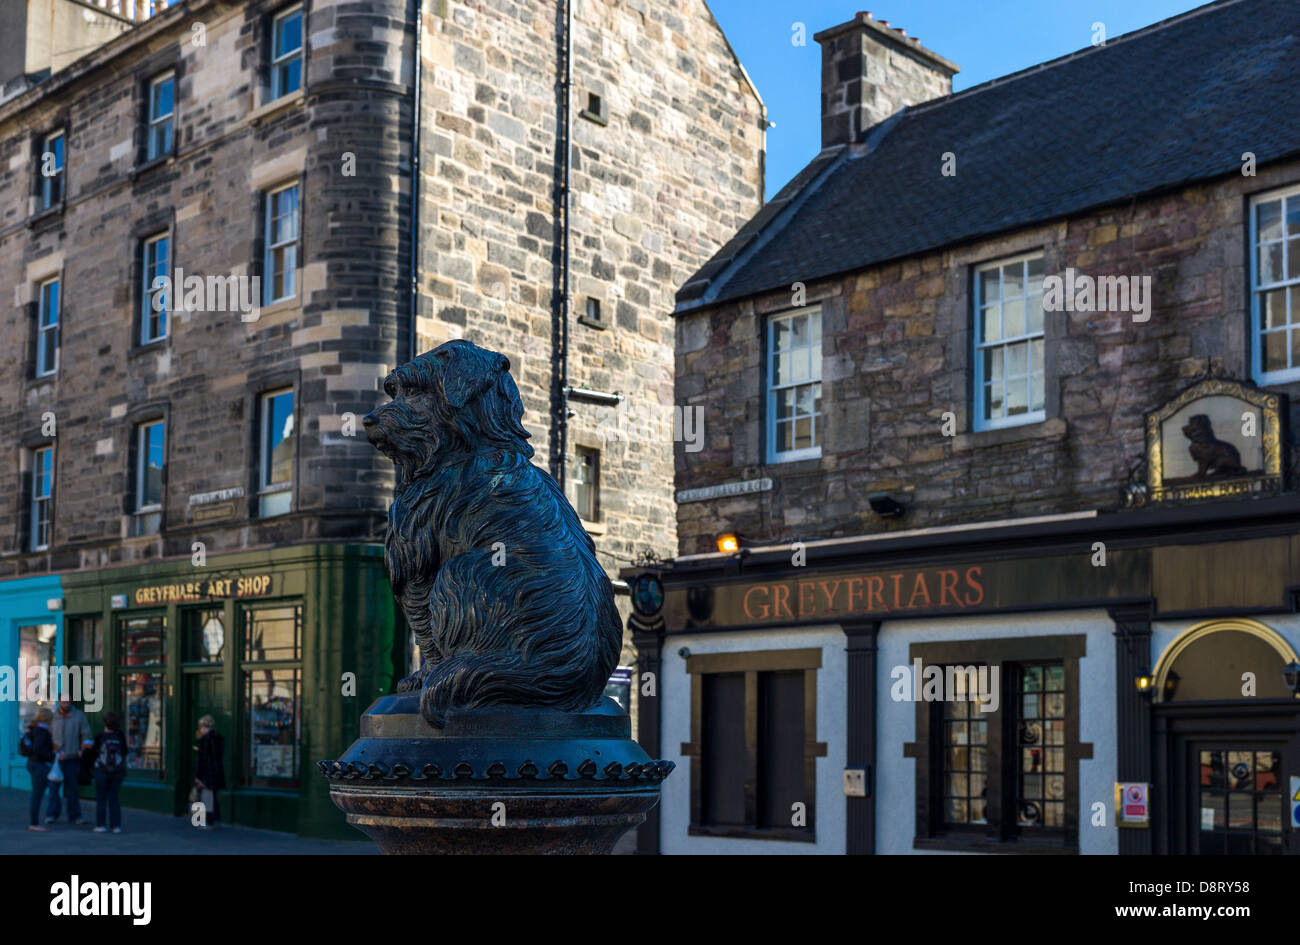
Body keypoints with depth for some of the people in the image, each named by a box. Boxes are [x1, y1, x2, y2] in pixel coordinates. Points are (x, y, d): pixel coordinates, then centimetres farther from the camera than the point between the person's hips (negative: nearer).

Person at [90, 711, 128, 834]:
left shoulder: (100, 736, -11)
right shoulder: (120, 736, -7)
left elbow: (93, 751, -1)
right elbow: (125, 752, 1)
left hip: (101, 771, -2)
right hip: (118, 771, 2)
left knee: (101, 798, 10)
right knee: (114, 797, 9)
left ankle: (100, 825, 9)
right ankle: (116, 825, 5)